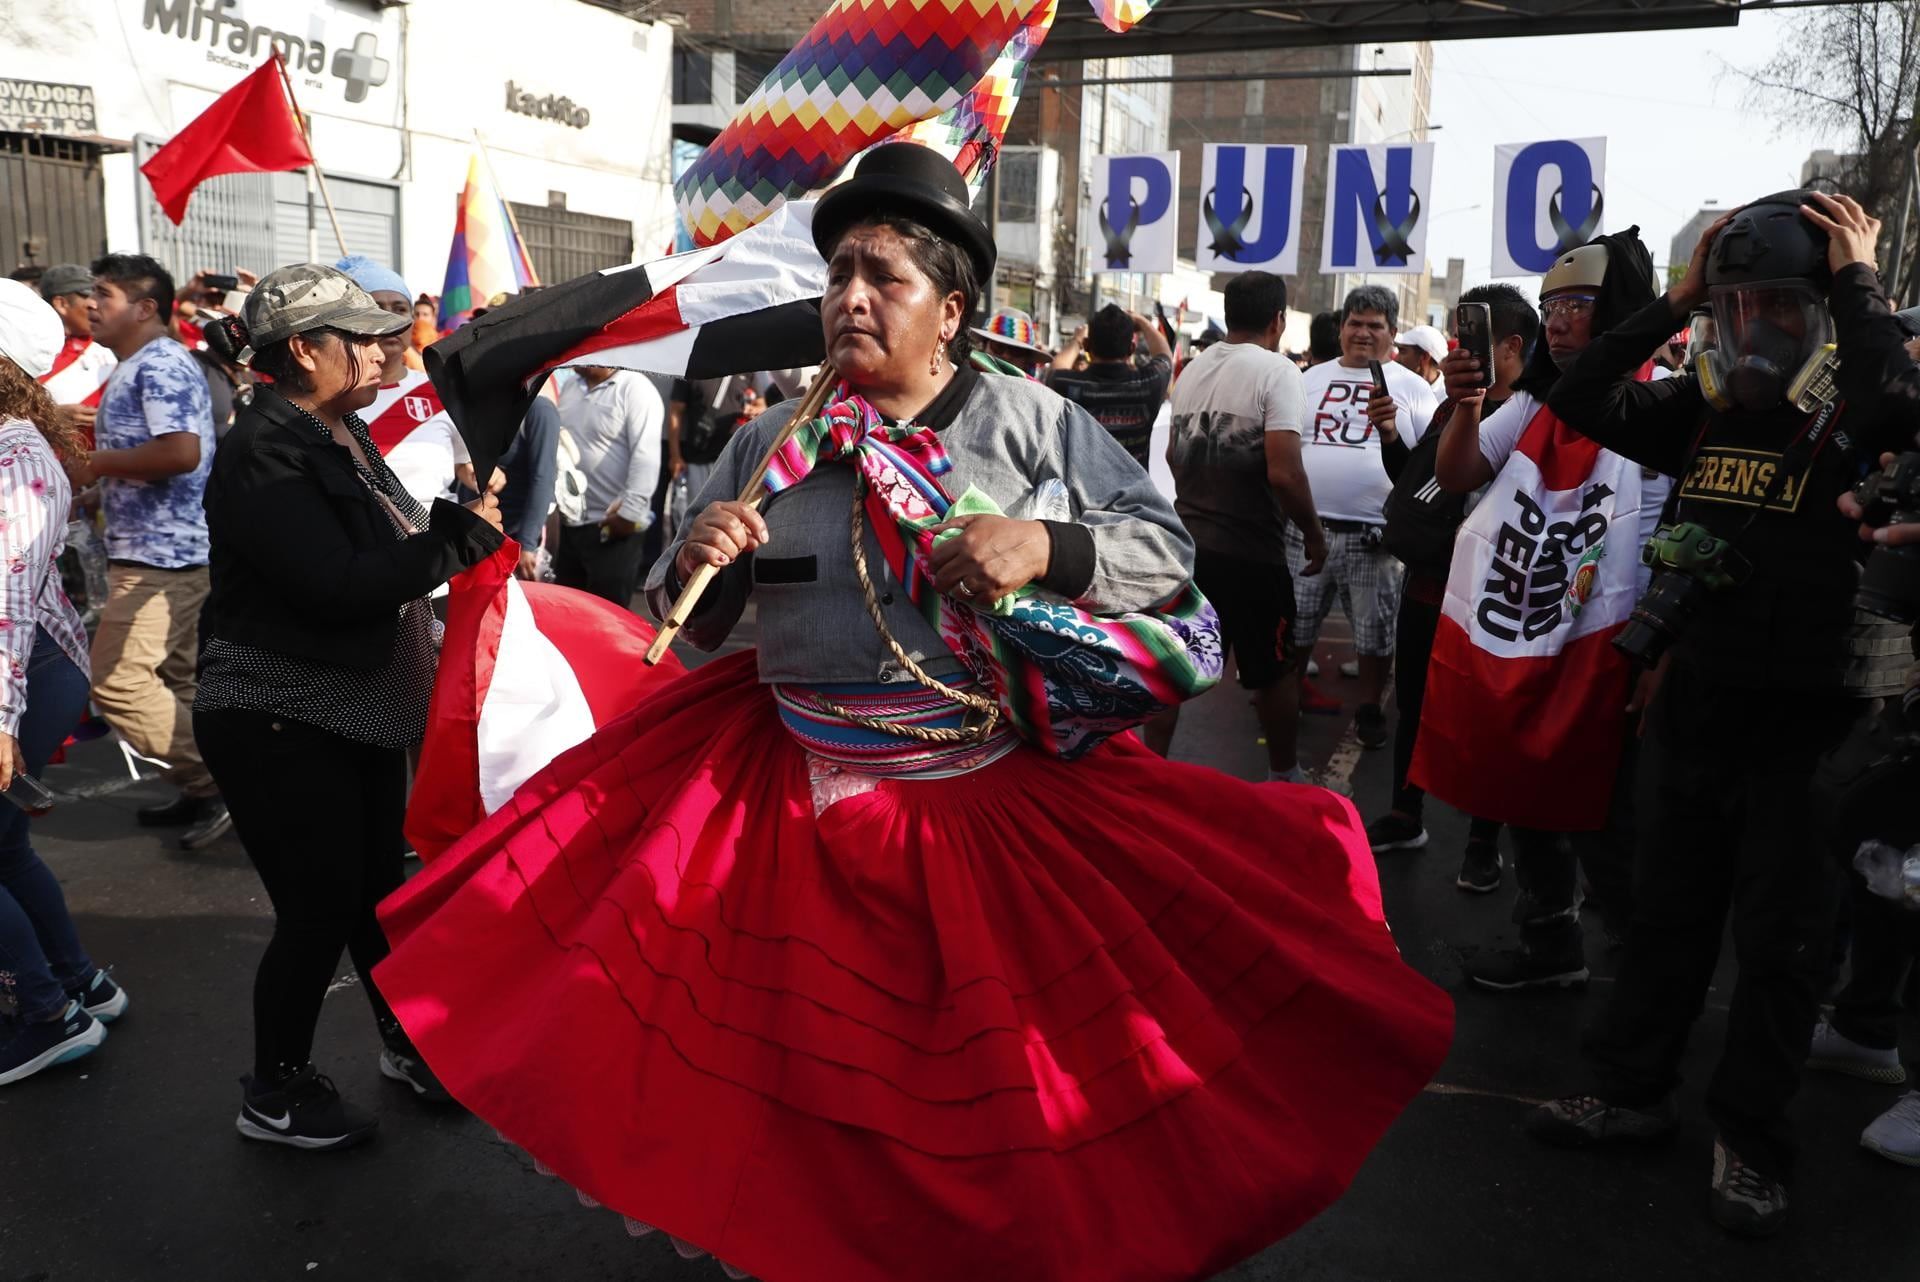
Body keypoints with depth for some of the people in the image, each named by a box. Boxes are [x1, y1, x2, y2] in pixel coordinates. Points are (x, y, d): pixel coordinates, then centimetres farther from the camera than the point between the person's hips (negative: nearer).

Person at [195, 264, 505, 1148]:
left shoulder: (344, 433, 8)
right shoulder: (262, 453, -20)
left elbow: (392, 542, 12)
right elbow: (339, 583, -29)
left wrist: (465, 519, -5)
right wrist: (465, 536, -22)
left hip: (361, 709, 8)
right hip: (280, 725, -8)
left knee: (378, 888, 18)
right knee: (319, 911, 2)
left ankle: (406, 1042, 37)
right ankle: (276, 1095, 24)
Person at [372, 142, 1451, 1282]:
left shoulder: (1036, 422, -2)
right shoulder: (773, 443, 5)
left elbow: (1168, 551, -3)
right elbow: (689, 626, 9)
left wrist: (1044, 549, -19)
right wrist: (696, 564, -13)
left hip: (999, 798, -2)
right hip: (792, 792, 3)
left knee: (1001, 1072, 6)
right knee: (802, 1053, 13)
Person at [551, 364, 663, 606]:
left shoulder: (636, 390, -13)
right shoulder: (571, 386, 11)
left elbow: (645, 458, -20)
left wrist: (629, 512, -23)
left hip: (613, 526, -8)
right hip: (570, 522, 8)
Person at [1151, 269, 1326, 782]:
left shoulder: (1192, 369, 8)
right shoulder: (1275, 370, -12)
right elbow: (1284, 472, -20)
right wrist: (1314, 531, -6)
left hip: (1187, 541, 6)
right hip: (1250, 550, -6)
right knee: (1277, 668, 12)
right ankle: (1283, 776, 25)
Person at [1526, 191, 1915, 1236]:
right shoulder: (1701, 412, 5)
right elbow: (1580, 399, 0)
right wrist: (1672, 303, -4)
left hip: (1805, 714, -5)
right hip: (1694, 698, 5)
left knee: (1782, 934, 8)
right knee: (1668, 907, 17)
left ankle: (1749, 1138, 24)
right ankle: (1632, 1087, 33)